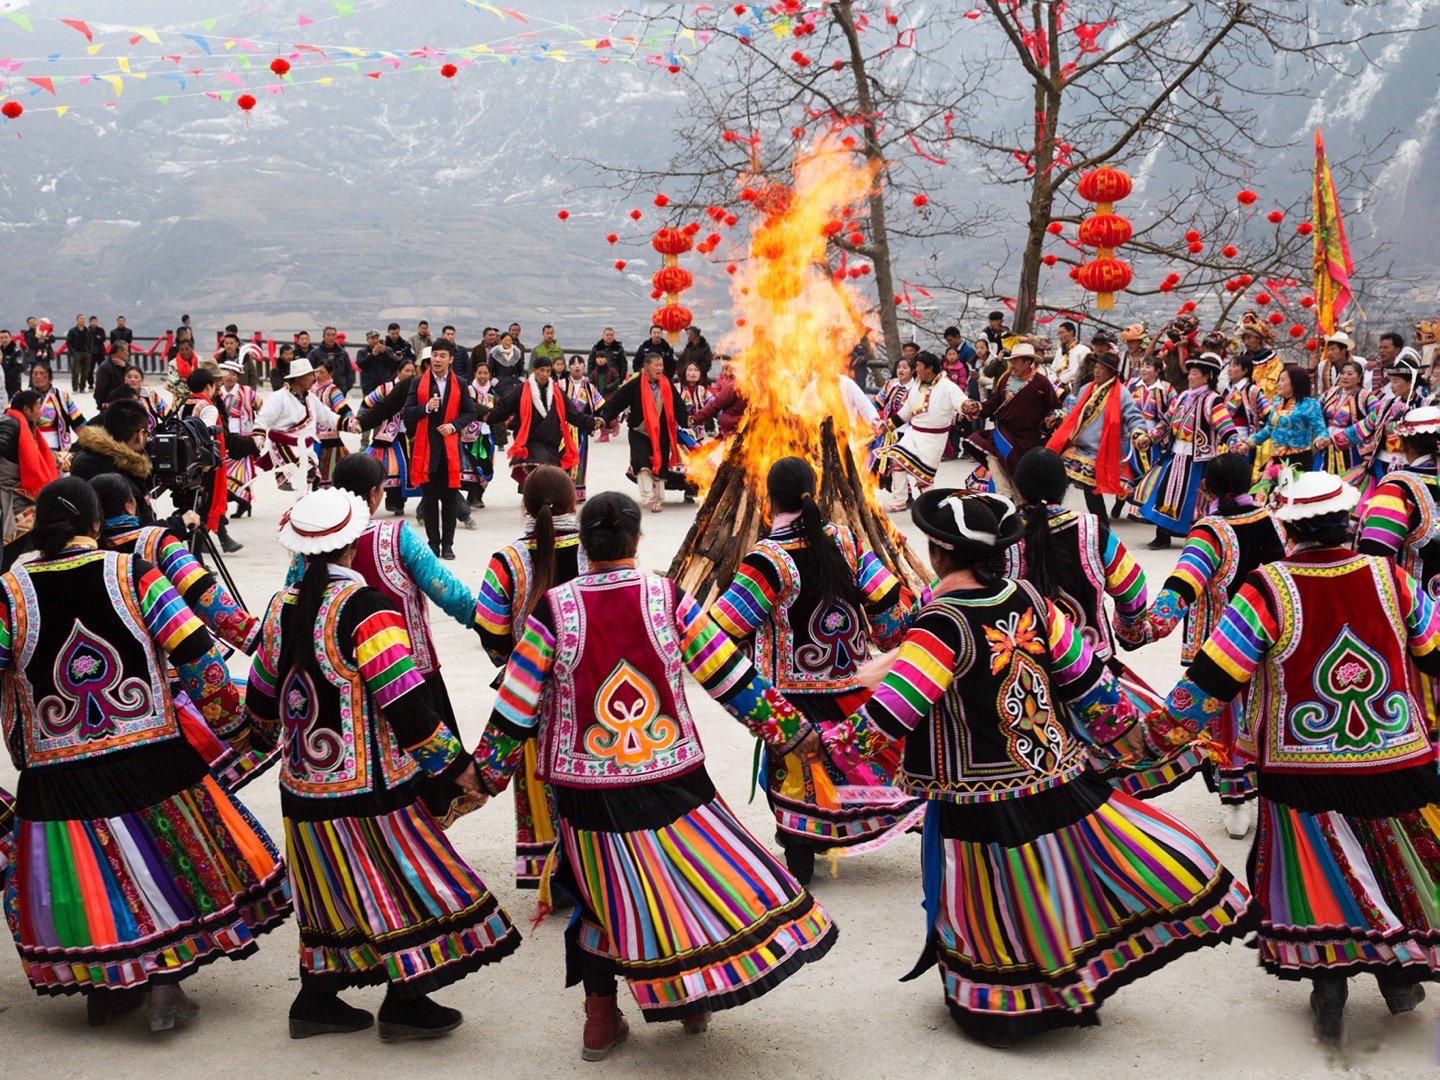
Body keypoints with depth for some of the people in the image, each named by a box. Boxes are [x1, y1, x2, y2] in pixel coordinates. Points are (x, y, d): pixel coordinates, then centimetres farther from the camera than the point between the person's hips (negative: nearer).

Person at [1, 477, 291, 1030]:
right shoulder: (132, 573, -7)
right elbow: (196, 651, -11)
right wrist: (222, 698, 6)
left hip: (56, 775, 1)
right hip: (150, 756, -1)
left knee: (85, 871, 17)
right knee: (166, 866, 14)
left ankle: (103, 987, 29)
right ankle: (165, 988, 15)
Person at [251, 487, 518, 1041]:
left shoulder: (281, 608, 3)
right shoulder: (365, 608, -18)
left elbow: (263, 700, 16)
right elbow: (405, 702, -20)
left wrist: (281, 735, 38)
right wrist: (455, 764, -10)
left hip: (304, 787, 7)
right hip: (367, 785, -7)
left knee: (333, 888, 18)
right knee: (407, 880, 6)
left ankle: (316, 999, 24)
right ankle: (404, 1002, 12)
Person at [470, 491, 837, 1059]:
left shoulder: (553, 609, -9)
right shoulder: (669, 598, -8)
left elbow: (515, 707, -6)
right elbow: (732, 677, -4)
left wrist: (486, 775, 6)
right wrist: (794, 732, 7)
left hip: (588, 793, 0)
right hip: (673, 779, 0)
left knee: (604, 893, 14)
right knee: (692, 880, 18)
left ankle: (601, 1023, 23)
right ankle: (695, 1000, 29)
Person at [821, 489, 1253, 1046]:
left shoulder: (942, 623, -20)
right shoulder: (1028, 599, -2)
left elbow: (893, 709, -23)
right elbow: (1082, 673, 9)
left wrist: (835, 743, -10)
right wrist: (1121, 725, 24)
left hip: (984, 807, -5)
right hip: (1064, 784, 5)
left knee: (999, 916, 10)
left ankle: (995, 1010, 25)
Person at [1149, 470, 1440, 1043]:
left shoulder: (1268, 590, -17)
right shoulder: (1389, 578, -8)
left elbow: (1211, 680, -18)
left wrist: (1161, 733, -9)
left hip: (1303, 771, -2)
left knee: (1315, 873, 11)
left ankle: (1328, 986, 13)